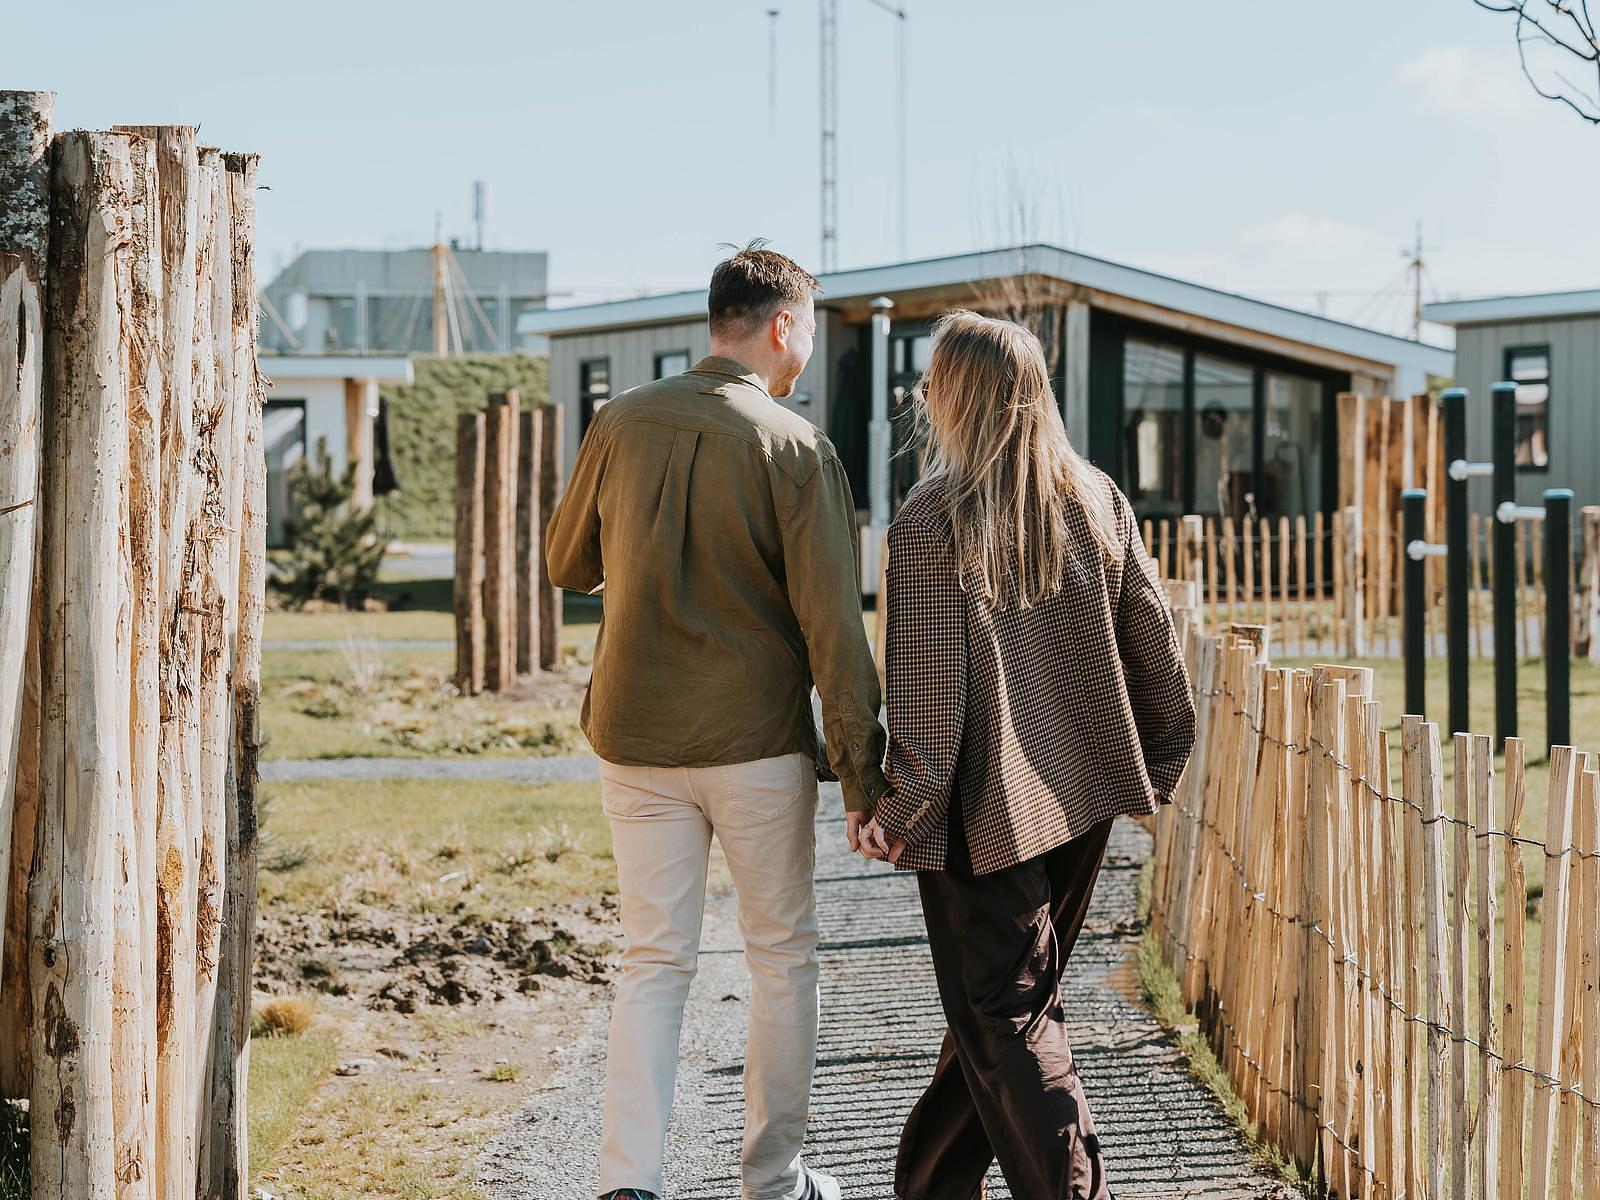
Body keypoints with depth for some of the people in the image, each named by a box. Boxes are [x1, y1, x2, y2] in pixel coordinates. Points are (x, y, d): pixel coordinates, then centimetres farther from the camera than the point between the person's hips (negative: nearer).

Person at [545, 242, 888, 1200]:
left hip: (635, 736, 3)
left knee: (655, 962, 8)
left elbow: (568, 565, 15)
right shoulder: (794, 447, -10)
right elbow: (831, 620, -12)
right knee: (783, 955, 12)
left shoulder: (622, 426, 2)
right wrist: (861, 764, -9)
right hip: (757, 740, -3)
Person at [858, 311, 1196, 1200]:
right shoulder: (1095, 498, 1)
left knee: (1005, 1019, 3)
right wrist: (1160, 760, 17)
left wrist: (898, 811, -10)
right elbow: (1153, 637, 6)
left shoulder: (931, 520, -15)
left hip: (986, 810, -6)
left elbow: (927, 684, -17)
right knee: (1015, 997, 19)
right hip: (1084, 794, 6)